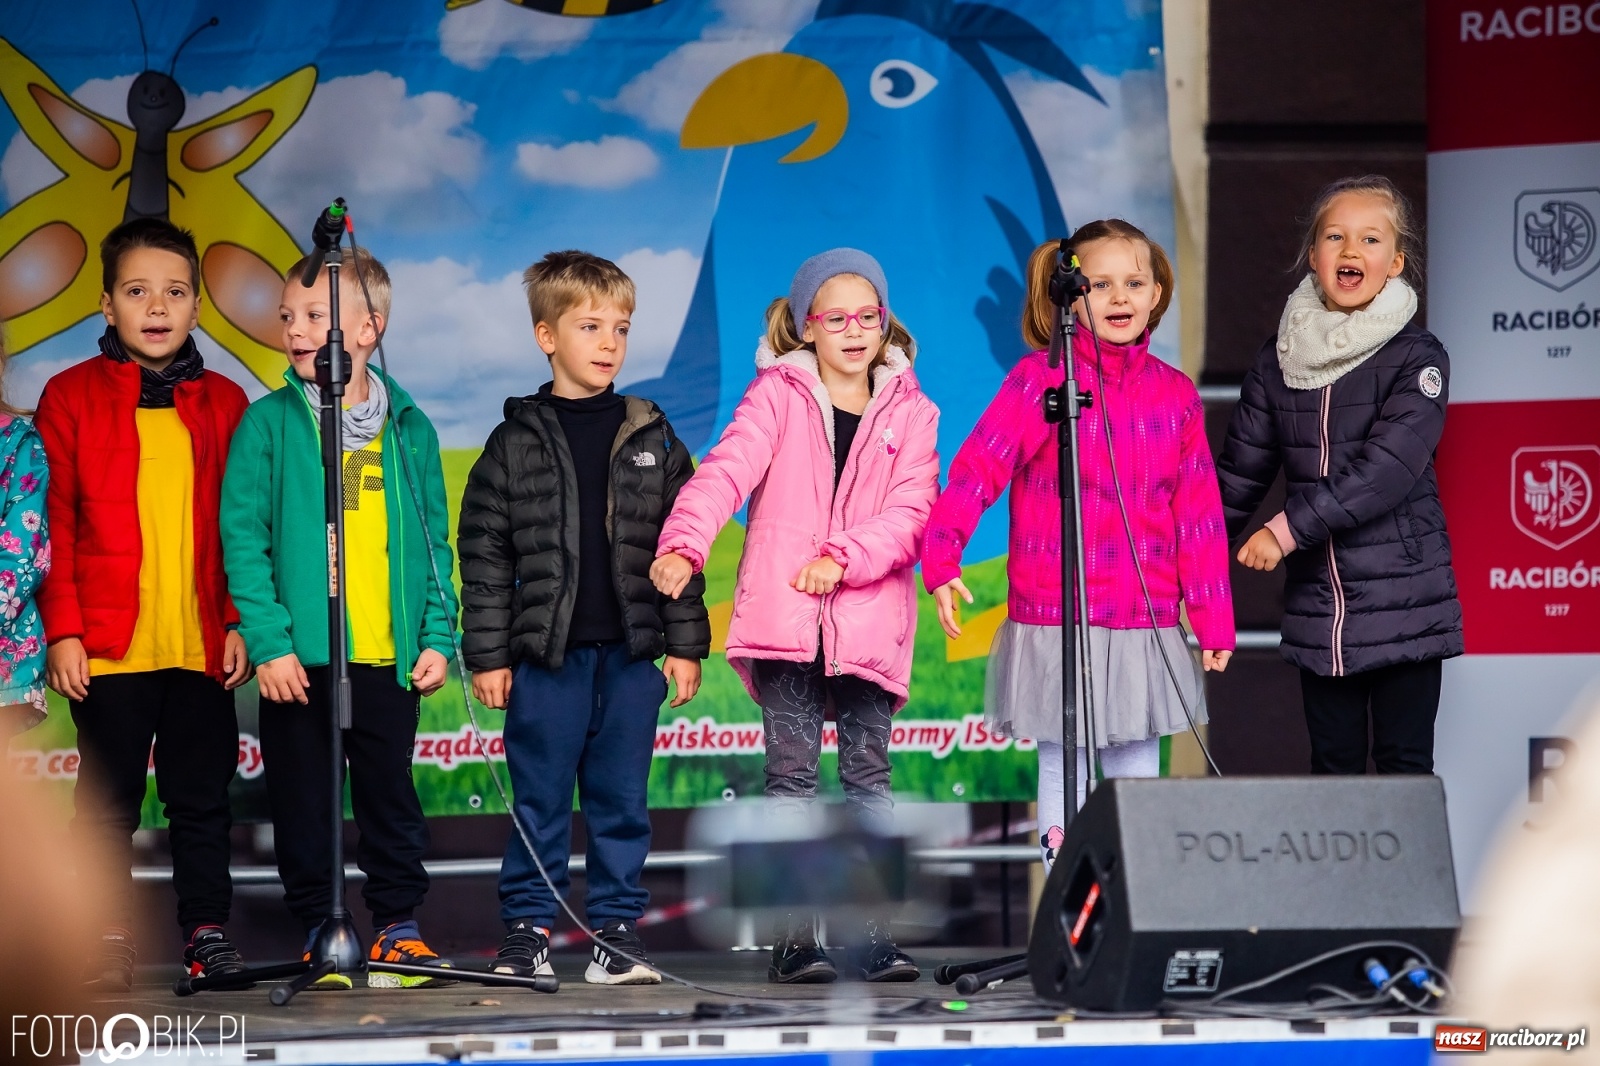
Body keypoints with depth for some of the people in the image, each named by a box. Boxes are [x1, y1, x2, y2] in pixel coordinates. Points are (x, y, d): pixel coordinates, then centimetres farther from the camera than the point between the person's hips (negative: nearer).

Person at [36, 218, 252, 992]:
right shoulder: (70, 397, 2)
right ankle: (108, 942, 10)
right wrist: (62, 630, -7)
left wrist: (241, 622, 2)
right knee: (107, 801, 4)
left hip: (202, 644, 2)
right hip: (107, 645, -2)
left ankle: (207, 930, 13)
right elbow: (52, 524, 0)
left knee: (202, 797, 6)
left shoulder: (224, 404, 9)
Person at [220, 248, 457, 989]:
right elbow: (244, 538, -6)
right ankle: (319, 929, 16)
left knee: (390, 794, 8)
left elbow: (434, 542, 11)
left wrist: (436, 636, 1)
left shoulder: (409, 428, 7)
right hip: (299, 657, -1)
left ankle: (398, 925, 19)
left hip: (389, 656, 2)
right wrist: (268, 642, -14)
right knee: (304, 801, 5)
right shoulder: (269, 423, -1)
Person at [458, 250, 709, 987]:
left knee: (622, 800, 6)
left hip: (631, 651, 2)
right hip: (546, 653, -2)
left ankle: (617, 929, 12)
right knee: (540, 800, 2)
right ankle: (527, 931, 10)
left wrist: (684, 643, 4)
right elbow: (484, 553, 1)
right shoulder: (517, 443, 2)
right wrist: (487, 654, -3)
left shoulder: (653, 440, 8)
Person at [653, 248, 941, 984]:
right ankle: (794, 938, -2)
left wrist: (842, 557, -17)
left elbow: (909, 512, -1)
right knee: (791, 773, -3)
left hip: (867, 619, 1)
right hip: (782, 617, -1)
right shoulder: (778, 395, 6)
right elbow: (727, 469, -9)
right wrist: (684, 543, -27)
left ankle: (875, 935, 4)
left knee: (869, 773, 1)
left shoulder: (910, 412, 10)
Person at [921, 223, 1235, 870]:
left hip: (1146, 628, 4)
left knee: (1137, 781, 9)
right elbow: (977, 469, -12)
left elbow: (1199, 513, 11)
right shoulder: (1039, 380, -5)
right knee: (1065, 776, 1)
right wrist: (940, 561, -24)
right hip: (1055, 626, -4)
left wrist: (1213, 618, 12)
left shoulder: (1175, 395, 8)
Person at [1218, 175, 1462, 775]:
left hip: (1404, 604, -4)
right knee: (1333, 764, 6)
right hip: (1316, 607, 4)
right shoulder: (1280, 360, 8)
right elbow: (1238, 473, 14)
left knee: (1404, 764, -2)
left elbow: (1387, 468, -18)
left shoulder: (1416, 358, -6)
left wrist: (1287, 528, -20)